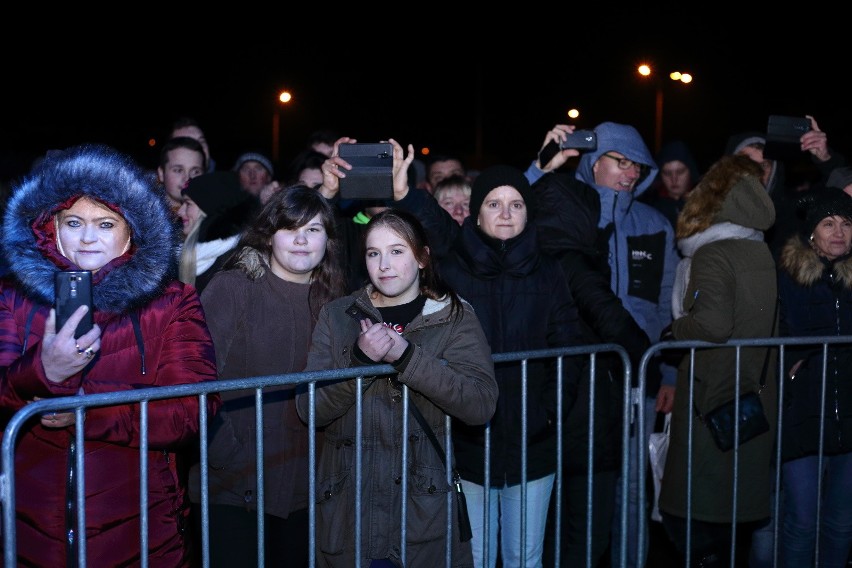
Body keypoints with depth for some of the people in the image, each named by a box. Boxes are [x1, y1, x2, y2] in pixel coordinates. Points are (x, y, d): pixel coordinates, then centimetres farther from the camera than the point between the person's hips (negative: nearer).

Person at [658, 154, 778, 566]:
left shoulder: (712, 254, -12)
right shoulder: (763, 254, 9)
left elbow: (713, 324, -25)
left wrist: (674, 330, -7)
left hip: (711, 403, -8)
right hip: (756, 404, 8)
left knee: (688, 515, 1)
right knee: (741, 513, 16)